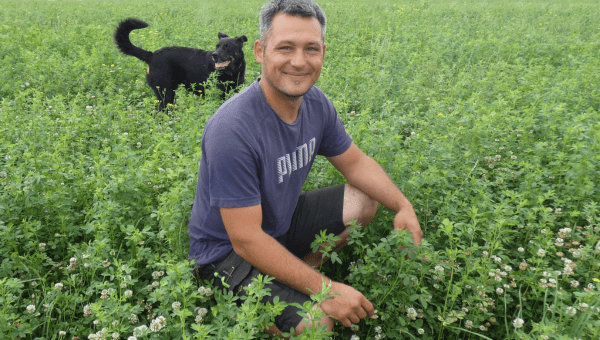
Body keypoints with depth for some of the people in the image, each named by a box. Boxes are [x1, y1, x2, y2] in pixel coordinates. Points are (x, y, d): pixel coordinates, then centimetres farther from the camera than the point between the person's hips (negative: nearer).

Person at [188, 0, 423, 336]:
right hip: (229, 251, -7)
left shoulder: (315, 102, -9)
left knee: (365, 200, 2)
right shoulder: (232, 130, -33)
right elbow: (246, 240, -30)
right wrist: (326, 290, -29)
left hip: (282, 223, 8)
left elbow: (355, 162, 5)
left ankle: (297, 273, 5)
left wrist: (403, 205, -11)